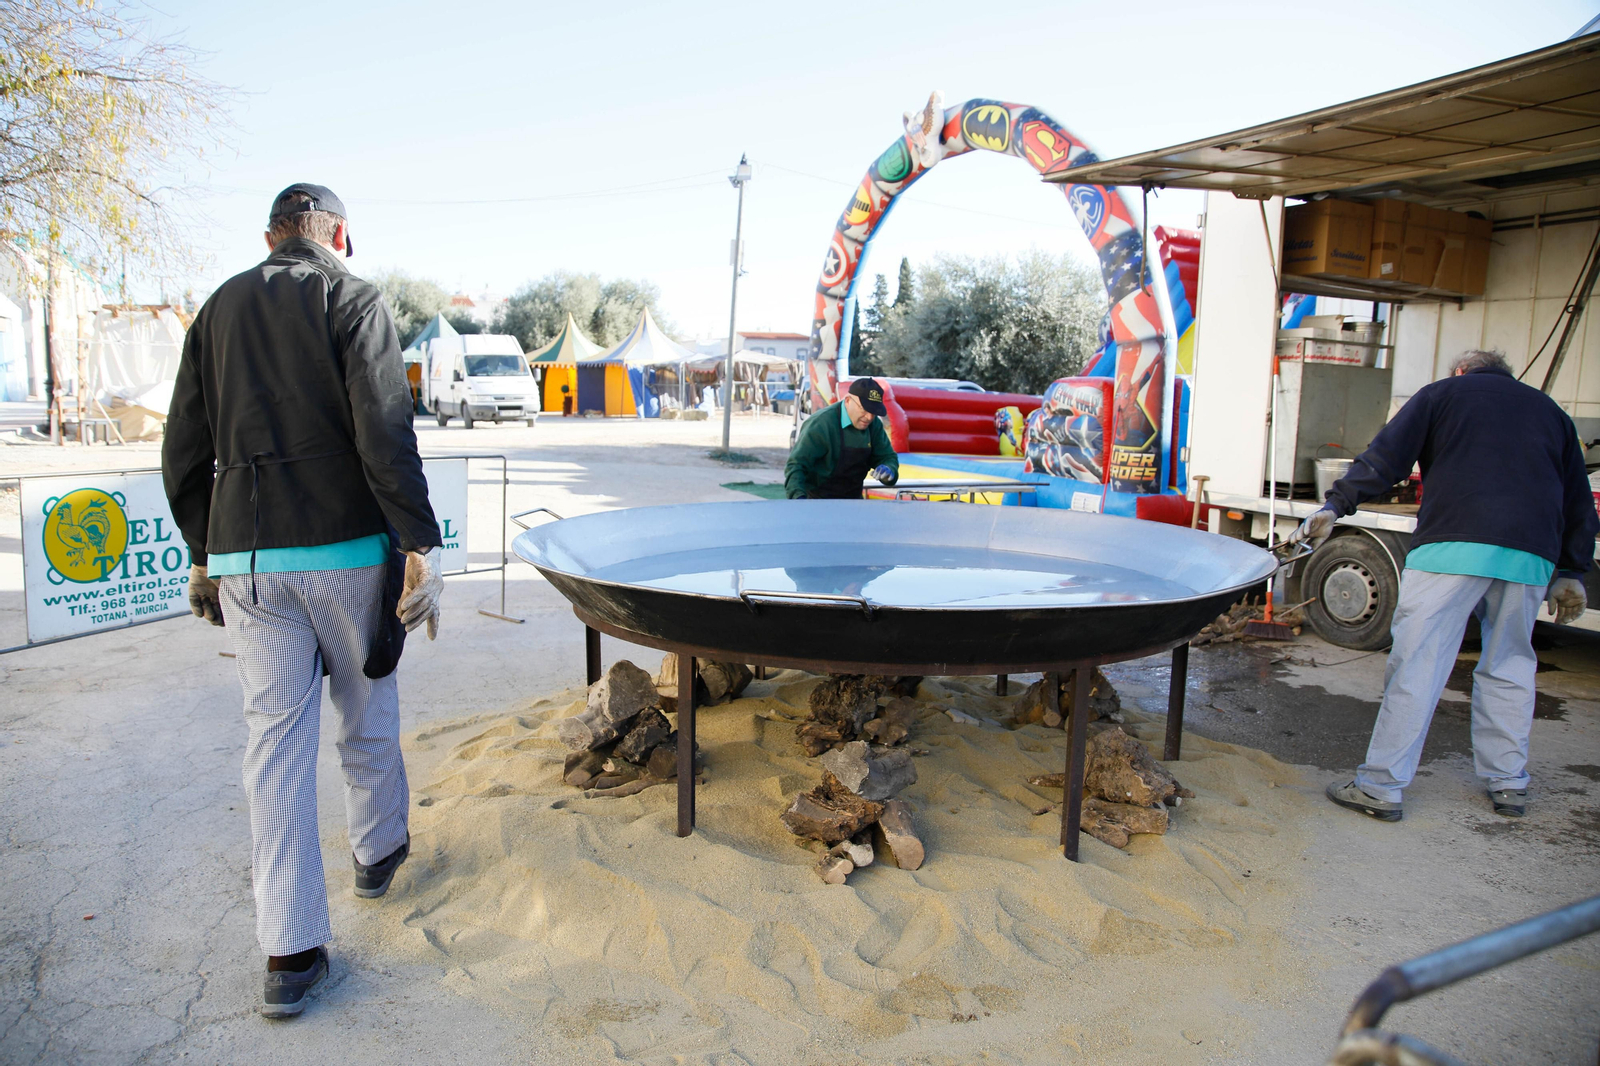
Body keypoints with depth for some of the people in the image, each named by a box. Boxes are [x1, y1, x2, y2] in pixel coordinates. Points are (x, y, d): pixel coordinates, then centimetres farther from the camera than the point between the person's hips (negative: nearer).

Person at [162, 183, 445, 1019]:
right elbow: (385, 433, -14)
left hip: (243, 558, 4)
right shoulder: (352, 298, -1)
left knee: (275, 738, 5)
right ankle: (378, 852, 38)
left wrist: (204, 554, 23)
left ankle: (290, 954, 8)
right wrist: (419, 546, -13)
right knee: (366, 713, 16)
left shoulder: (218, 310, 15)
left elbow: (183, 453, 14)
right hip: (344, 549, -4)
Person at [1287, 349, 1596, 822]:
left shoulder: (1442, 393, 15)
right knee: (1509, 668, 17)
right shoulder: (1550, 411, 26)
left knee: (1416, 666, -6)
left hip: (1454, 545, -4)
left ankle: (1381, 787, -4)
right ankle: (1508, 784, 23)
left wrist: (1334, 507, -1)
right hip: (1531, 558, 5)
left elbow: (1383, 460, 1)